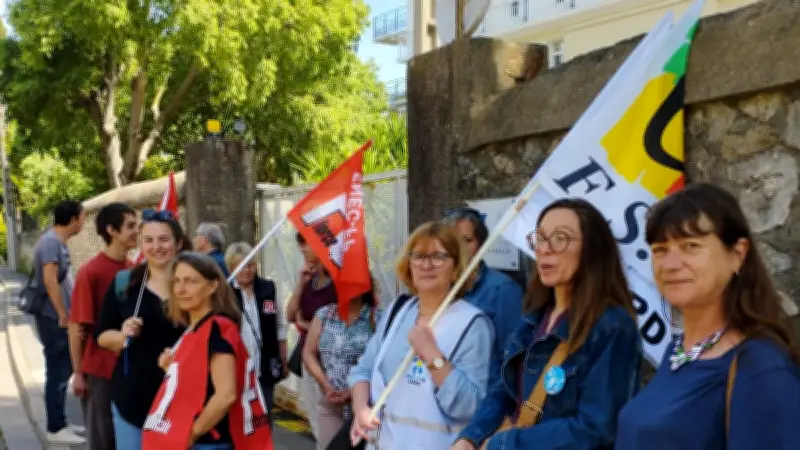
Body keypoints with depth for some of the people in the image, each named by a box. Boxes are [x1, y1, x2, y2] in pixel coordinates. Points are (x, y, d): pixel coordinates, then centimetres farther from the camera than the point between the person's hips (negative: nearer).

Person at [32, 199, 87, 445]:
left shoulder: (59, 242, 12)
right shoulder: (51, 241, -17)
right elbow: (50, 281, -24)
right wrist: (63, 315, -20)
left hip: (61, 318, 10)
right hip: (54, 319, -10)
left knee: (63, 370, 16)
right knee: (58, 373, -2)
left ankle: (60, 422, 26)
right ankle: (55, 429, 7)